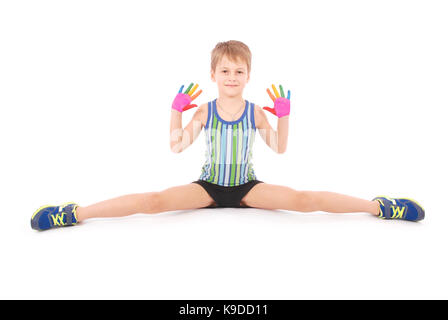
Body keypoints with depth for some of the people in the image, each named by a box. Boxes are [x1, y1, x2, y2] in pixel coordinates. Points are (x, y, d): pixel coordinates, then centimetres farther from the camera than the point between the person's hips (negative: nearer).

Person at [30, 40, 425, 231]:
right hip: (209, 186, 0)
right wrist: (177, 112, -15)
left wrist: (283, 115, -12)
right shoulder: (203, 111, -3)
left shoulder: (256, 112, -1)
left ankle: (380, 206, -11)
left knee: (303, 200, -19)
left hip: (247, 188, 1)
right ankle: (74, 213, -17)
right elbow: (177, 147, -4)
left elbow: (279, 148, 1)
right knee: (154, 201, -21)